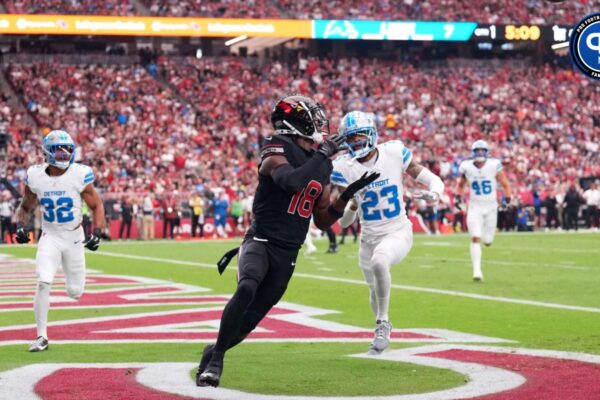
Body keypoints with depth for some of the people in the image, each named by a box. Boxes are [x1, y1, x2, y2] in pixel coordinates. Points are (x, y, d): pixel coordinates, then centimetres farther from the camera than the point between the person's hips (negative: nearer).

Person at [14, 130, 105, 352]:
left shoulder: (79, 175, -14)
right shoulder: (35, 177, -8)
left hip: (74, 237, 0)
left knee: (75, 292, 7)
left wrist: (97, 232, -18)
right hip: (50, 237, 0)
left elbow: (96, 206, -4)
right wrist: (21, 225, -11)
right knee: (43, 283, -19)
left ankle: (75, 282, 47)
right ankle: (42, 337, -11)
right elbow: (26, 206, 8)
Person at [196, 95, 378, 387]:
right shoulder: (277, 148, -8)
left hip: (287, 254, 7)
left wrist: (349, 194, 6)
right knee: (247, 288, -33)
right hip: (261, 241, -6)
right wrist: (322, 155, -18)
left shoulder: (322, 166, 12)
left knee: (251, 318, 3)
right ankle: (216, 359, -22)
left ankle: (214, 353, 26)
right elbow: (292, 182, -29)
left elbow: (323, 221, 17)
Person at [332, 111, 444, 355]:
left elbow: (434, 181, -6)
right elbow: (344, 222, -10)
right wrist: (352, 205, -32)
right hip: (369, 237, 3)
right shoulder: (344, 168, -10)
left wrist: (433, 193, -29)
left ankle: (382, 324, -17)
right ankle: (383, 332, 51)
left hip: (398, 232, -3)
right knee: (375, 292, 19)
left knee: (379, 261, -35)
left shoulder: (394, 153, -11)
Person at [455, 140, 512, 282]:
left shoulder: (494, 165, -10)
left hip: (491, 207, 1)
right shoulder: (466, 167, -6)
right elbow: (461, 184, 13)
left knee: (488, 241, 7)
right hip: (475, 207, -1)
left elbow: (505, 184, -1)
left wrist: (507, 198, -13)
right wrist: (458, 196, -2)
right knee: (475, 238, -16)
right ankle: (477, 270, -14)